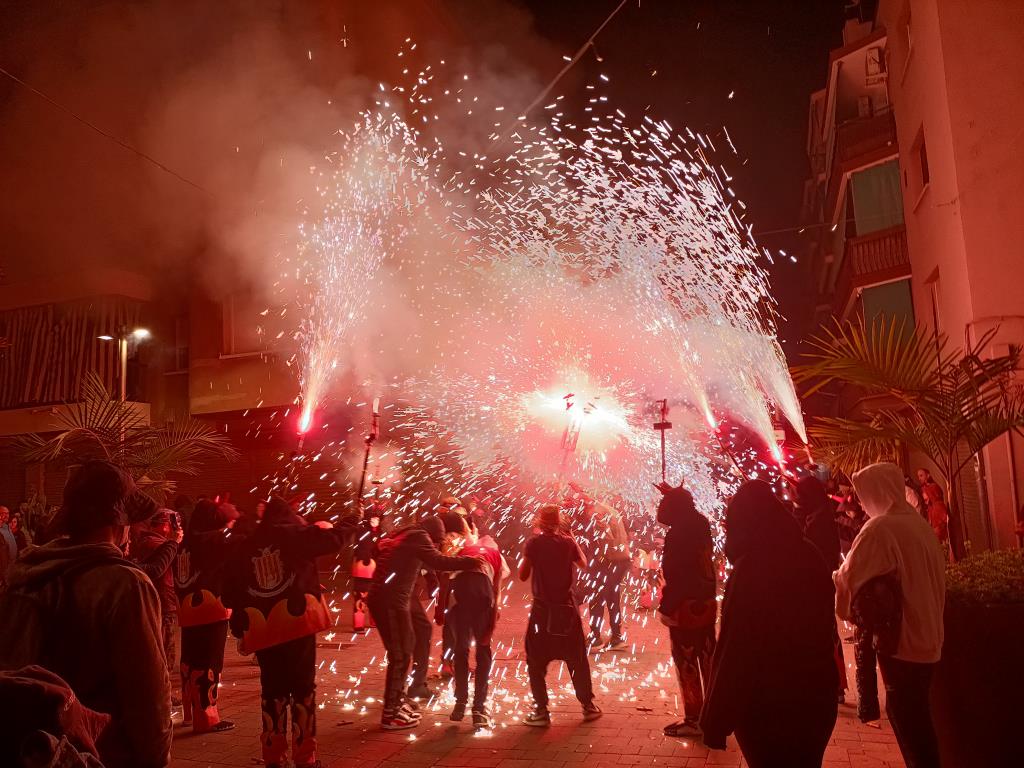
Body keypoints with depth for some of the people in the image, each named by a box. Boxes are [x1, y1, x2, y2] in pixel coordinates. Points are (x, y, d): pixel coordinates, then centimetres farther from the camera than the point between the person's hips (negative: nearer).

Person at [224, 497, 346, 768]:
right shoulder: (295, 533, 1)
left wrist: (240, 626, 19)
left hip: (262, 628, 3)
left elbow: (231, 592, 11)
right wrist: (337, 525, 14)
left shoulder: (243, 547, 12)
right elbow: (332, 539, -7)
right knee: (303, 688, 6)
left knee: (272, 691, 14)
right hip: (297, 620, -3)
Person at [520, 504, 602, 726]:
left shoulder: (534, 543, -9)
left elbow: (523, 575, -5)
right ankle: (588, 705, 23)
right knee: (577, 659, 16)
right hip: (567, 606, 2)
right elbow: (583, 564, 15)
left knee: (536, 660, 8)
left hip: (542, 608, -2)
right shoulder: (568, 542, -3)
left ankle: (541, 710, 6)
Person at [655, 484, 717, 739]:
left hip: (685, 608, -8)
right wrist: (674, 495, 28)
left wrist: (666, 608, -14)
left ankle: (693, 720, 11)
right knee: (708, 659, 16)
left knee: (687, 664, 3)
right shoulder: (701, 525, 3)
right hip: (707, 604, 8)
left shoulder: (676, 535, -19)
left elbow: (674, 576, -21)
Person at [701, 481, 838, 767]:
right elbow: (824, 624, 12)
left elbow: (734, 648, -22)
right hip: (816, 695, 6)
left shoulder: (752, 566, -22)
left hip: (765, 703, -6)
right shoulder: (810, 555, -1)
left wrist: (715, 721, -15)